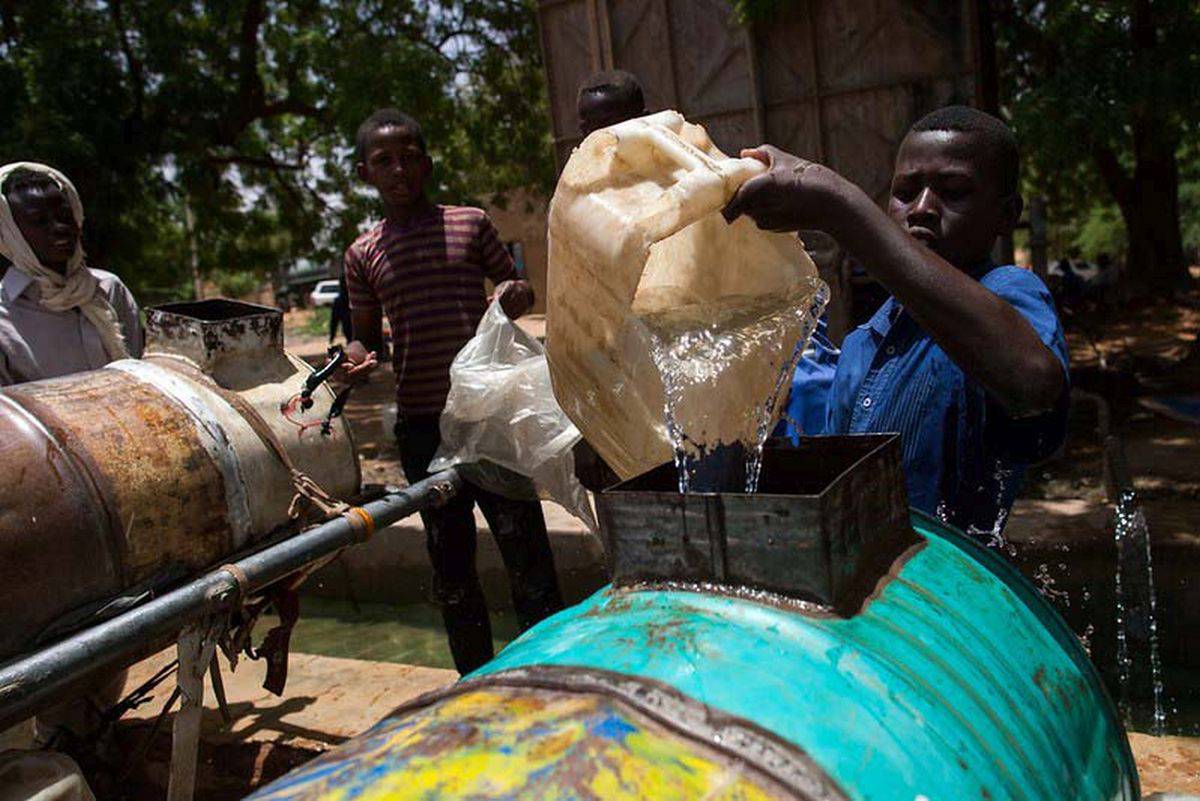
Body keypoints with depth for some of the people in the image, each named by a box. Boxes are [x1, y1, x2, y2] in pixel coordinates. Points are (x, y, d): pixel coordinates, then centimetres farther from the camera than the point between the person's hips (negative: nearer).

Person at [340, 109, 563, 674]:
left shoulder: (470, 223, 5)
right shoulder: (363, 254, 8)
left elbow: (517, 287, 14)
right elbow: (367, 334, 15)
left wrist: (516, 293, -10)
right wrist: (357, 356, -8)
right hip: (421, 425, 2)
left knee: (524, 543, -2)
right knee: (450, 560, 11)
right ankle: (476, 681, 26)